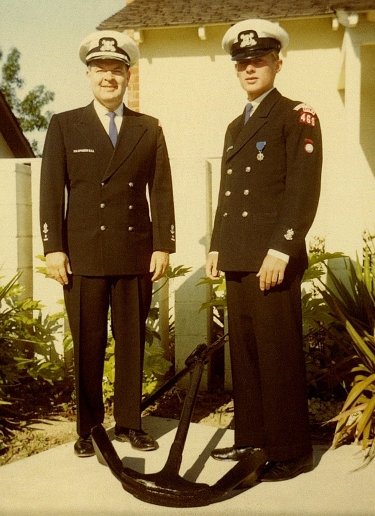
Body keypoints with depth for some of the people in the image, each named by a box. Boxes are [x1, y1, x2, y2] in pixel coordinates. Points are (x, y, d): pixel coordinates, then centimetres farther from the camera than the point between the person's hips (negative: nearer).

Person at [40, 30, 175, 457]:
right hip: (83, 255, -2)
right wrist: (53, 248, -6)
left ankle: (129, 423, 21)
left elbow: (161, 192, 7)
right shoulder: (64, 126, 6)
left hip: (136, 255, 2)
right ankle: (88, 428, 17)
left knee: (132, 342, 9)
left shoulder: (149, 129, 10)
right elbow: (51, 191, 1)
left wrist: (163, 246, 0)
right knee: (88, 346, 4)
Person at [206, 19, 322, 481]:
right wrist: (217, 246, 15)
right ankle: (251, 437, 22)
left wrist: (280, 250, -19)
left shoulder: (297, 116, -3)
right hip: (237, 259, 8)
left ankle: (290, 451, 6)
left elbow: (304, 190, -13)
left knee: (278, 355, -3)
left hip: (273, 259, -8)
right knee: (243, 351, 11)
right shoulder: (235, 126, 21)